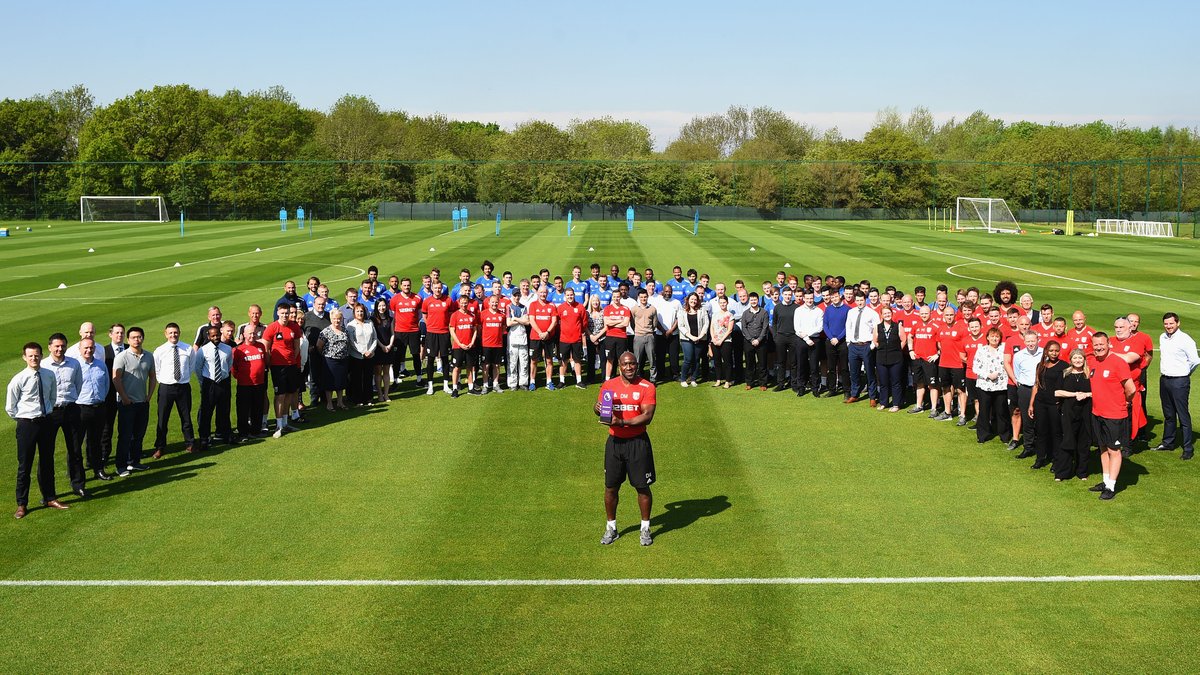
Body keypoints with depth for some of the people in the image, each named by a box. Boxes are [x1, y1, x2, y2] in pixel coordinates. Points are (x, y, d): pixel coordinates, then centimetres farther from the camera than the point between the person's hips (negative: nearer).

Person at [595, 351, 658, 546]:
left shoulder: (647, 387, -6)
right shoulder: (609, 386, 4)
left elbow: (647, 416, -14)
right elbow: (598, 406, 13)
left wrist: (622, 422, -24)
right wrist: (598, 408, -12)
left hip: (638, 442, -2)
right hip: (615, 442, 3)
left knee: (642, 487, 5)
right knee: (611, 487, 8)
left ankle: (645, 529, 22)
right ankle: (611, 528, 24)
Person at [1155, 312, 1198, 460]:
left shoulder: (1185, 339, -14)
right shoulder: (1162, 337, 9)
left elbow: (1195, 360, -14)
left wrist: (1184, 373, 0)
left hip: (1179, 382, -7)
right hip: (1164, 380, 7)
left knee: (1183, 415, -4)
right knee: (1168, 414, 17)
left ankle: (1188, 448, 1)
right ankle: (1168, 442, 28)